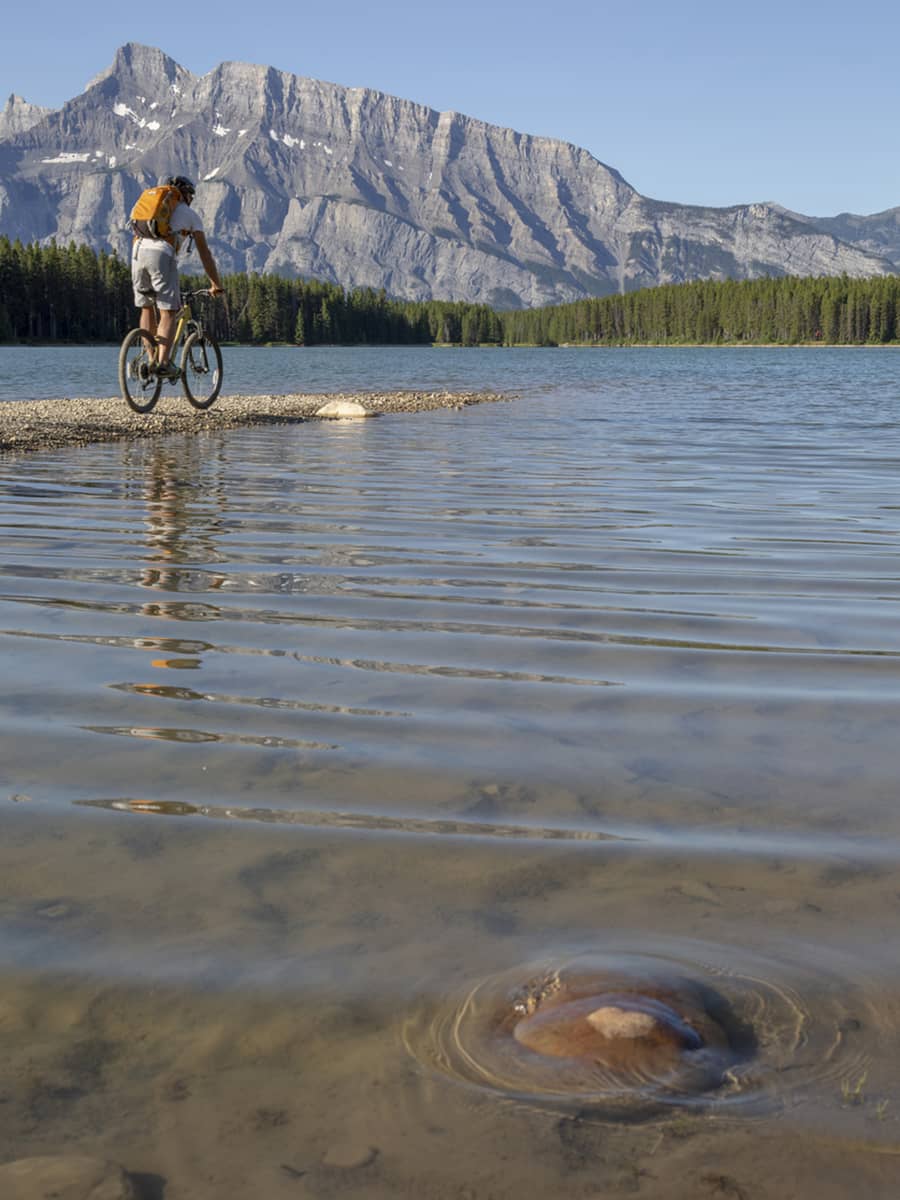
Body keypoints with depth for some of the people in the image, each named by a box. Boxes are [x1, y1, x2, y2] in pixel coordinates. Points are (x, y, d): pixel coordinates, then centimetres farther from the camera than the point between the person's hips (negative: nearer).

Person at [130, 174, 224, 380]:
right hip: (162, 255, -5)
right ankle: (163, 362, -19)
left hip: (137, 252, 5)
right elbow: (205, 253, 18)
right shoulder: (190, 214, 20)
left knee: (146, 308, 16)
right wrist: (216, 285, 23)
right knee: (168, 312, -5)